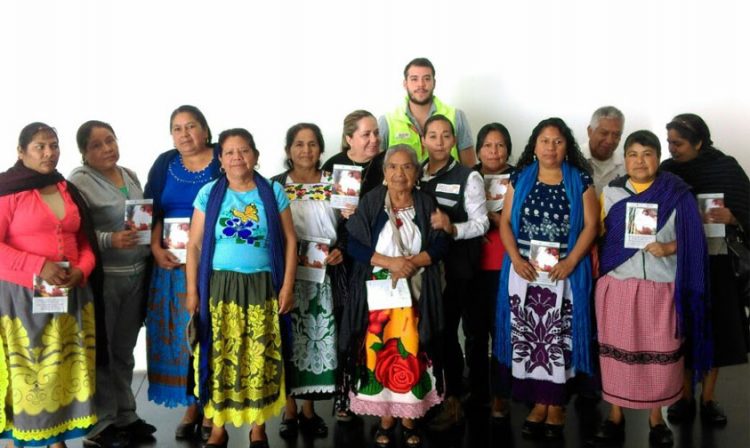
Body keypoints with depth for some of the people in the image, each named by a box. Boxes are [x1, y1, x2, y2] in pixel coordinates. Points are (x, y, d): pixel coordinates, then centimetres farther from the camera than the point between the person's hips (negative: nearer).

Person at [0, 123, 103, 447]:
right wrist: (39, 267, -20)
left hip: (70, 295, 5)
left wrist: (81, 270, -5)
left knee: (65, 369, 6)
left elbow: (86, 241, 14)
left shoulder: (68, 190, 14)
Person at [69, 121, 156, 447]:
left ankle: (125, 417, 28)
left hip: (136, 276, 7)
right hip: (101, 278, -6)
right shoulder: (80, 181, -9)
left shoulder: (130, 176, 12)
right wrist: (110, 240, -27)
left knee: (124, 351, 16)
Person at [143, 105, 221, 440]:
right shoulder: (165, 163, 9)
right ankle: (190, 407, 16)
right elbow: (151, 211, 6)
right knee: (179, 334, 4)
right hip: (173, 263, 3)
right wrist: (156, 248, -8)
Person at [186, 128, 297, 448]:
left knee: (260, 359, 4)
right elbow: (195, 245, 3)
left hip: (261, 287, 0)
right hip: (219, 286, 0)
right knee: (218, 358, 3)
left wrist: (287, 286, -2)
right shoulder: (209, 193, 2)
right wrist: (192, 291, -1)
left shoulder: (273, 192, 2)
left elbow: (290, 241, 3)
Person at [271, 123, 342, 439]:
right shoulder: (276, 185, 2)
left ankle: (309, 407, 19)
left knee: (319, 337, 5)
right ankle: (289, 409, 15)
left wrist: (340, 251, -8)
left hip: (322, 275, 2)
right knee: (287, 339, 2)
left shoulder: (333, 184, 6)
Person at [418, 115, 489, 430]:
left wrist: (452, 227, -25)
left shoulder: (468, 177, -4)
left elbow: (481, 223, -8)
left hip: (455, 268, -4)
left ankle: (453, 400, 16)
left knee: (446, 331, -1)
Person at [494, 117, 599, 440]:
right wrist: (515, 258, -9)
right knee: (527, 338, 2)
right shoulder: (520, 179, 9)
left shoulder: (580, 180, 5)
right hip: (524, 269, 2)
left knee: (558, 338, -1)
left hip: (564, 271, -1)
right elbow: (505, 222, 5)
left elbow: (590, 225, -1)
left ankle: (556, 405, 12)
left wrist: (571, 261, -13)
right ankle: (538, 402, 14)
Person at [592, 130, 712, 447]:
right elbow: (597, 235, 9)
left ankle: (656, 418, 21)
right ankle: (615, 415, 20)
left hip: (661, 288, -1)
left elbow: (691, 240, 0)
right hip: (617, 285, 1)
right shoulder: (610, 193, 6)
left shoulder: (677, 194, 1)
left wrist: (668, 248, -17)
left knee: (660, 353, 4)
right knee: (617, 350, 6)